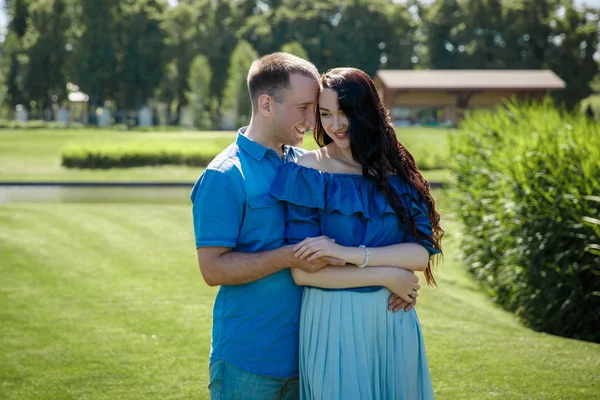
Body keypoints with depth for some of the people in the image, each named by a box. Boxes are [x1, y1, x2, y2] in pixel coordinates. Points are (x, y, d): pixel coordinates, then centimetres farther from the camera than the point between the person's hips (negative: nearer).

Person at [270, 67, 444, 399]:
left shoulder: (396, 170, 3)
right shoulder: (310, 171, -8)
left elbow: (421, 253, -6)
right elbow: (303, 271, -14)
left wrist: (349, 253, -19)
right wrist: (388, 276, -12)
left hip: (394, 320, 4)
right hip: (332, 322, -4)